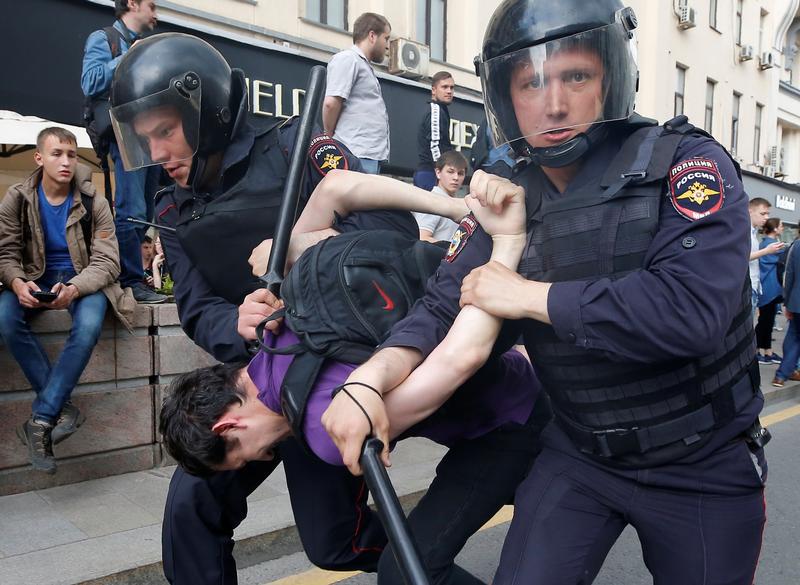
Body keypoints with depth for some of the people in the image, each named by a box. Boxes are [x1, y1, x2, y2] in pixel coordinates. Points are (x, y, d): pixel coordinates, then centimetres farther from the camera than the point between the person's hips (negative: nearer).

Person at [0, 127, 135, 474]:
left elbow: (107, 262, -11)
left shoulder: (94, 204, -8)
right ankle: (64, 409, -21)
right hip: (36, 279, 2)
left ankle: (41, 419, -24)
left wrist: (74, 288, -31)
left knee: (89, 326, -35)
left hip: (82, 281, -2)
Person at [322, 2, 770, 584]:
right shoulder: (507, 204, -3)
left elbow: (691, 307, -32)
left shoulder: (687, 164, -17)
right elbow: (444, 311, -9)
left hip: (705, 469, -2)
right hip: (579, 454, 3)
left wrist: (529, 296, -24)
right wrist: (371, 376, -29)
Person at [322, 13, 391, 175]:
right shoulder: (347, 59, -4)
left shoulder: (364, 65, 26)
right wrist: (331, 140, -1)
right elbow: (331, 103, -13)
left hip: (371, 155, 10)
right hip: (358, 155, -10)